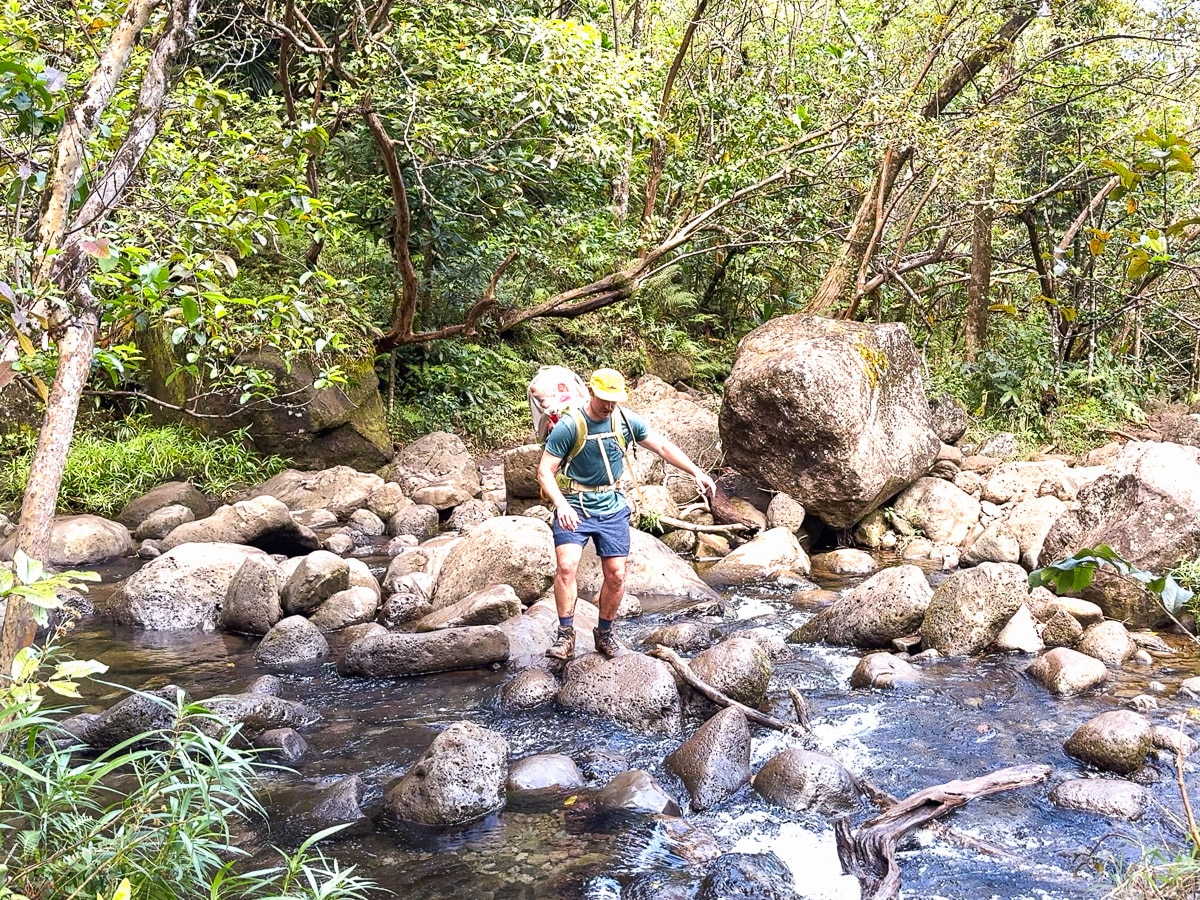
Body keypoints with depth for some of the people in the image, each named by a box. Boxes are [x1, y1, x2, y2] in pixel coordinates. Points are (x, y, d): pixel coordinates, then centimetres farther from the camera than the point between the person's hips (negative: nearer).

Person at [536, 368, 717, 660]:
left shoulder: (626, 420, -3)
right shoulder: (569, 426, -15)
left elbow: (663, 447, 5)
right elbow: (545, 471, -15)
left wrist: (696, 472, -2)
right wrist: (561, 505, -30)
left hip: (612, 507, 4)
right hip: (574, 506, -4)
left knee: (616, 575, 3)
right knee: (566, 566, -22)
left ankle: (605, 634, 22)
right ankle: (565, 635, -12)